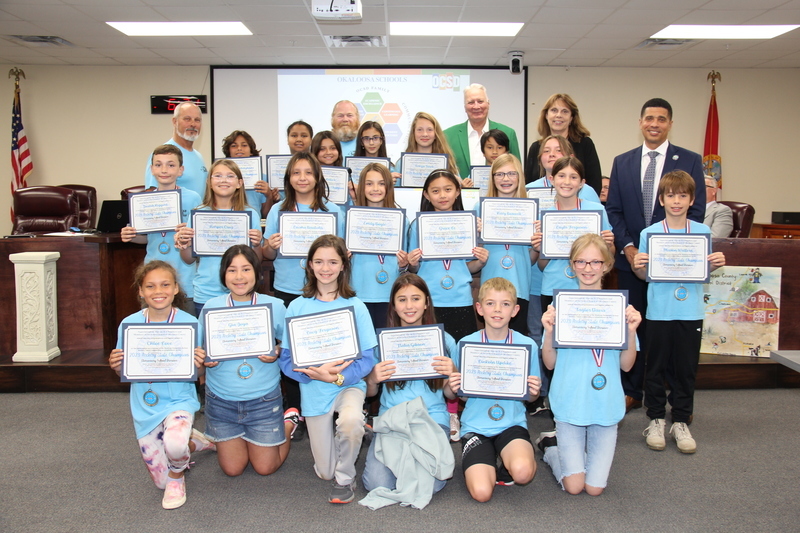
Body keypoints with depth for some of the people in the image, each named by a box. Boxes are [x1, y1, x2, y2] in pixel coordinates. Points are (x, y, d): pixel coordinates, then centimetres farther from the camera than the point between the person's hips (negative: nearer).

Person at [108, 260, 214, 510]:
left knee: (174, 444, -36)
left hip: (179, 400, -3)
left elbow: (198, 373, -5)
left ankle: (177, 476, 1)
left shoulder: (189, 323, -11)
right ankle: (192, 442, 39)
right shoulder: (129, 324, -5)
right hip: (145, 408, 3)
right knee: (161, 481, 9)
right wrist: (115, 365, -17)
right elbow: (124, 371, 5)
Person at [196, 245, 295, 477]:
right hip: (221, 399, 2)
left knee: (265, 468, 9)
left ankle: (289, 421, 35)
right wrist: (203, 359, -17)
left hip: (263, 399, -1)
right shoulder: (211, 307, -4)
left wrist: (278, 353, -19)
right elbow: (201, 350, 5)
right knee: (232, 468, 9)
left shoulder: (275, 306, -7)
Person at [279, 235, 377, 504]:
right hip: (314, 389, 1)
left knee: (351, 421, -36)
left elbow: (368, 357, -7)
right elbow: (286, 359, -4)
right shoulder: (297, 307, -3)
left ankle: (345, 479, -6)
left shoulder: (355, 306, -5)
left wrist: (339, 377, -24)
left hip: (349, 383, -1)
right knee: (324, 471, 5)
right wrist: (316, 373, -22)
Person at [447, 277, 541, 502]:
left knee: (522, 472, -30)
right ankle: (488, 463, 16)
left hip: (512, 423, 0)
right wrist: (452, 388, -19)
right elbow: (451, 394, 4)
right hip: (476, 425, 0)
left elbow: (531, 396, 8)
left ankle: (505, 461, 7)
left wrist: (534, 391, -15)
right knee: (481, 492, -19)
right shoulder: (466, 344, -4)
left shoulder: (527, 345, -3)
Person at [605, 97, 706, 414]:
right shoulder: (622, 162, 9)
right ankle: (631, 392, 20)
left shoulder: (690, 161, 2)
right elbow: (613, 209, 6)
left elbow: (696, 212, -3)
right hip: (631, 258, 2)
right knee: (633, 326, 8)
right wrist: (627, 246, -7)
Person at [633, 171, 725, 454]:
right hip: (659, 311, -1)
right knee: (656, 367, 7)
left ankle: (681, 422, 22)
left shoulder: (703, 232, 3)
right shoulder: (649, 233, -1)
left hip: (691, 312, 1)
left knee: (686, 368, 8)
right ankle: (656, 419, 21)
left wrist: (716, 264, -9)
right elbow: (645, 276, 3)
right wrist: (637, 267, -18)